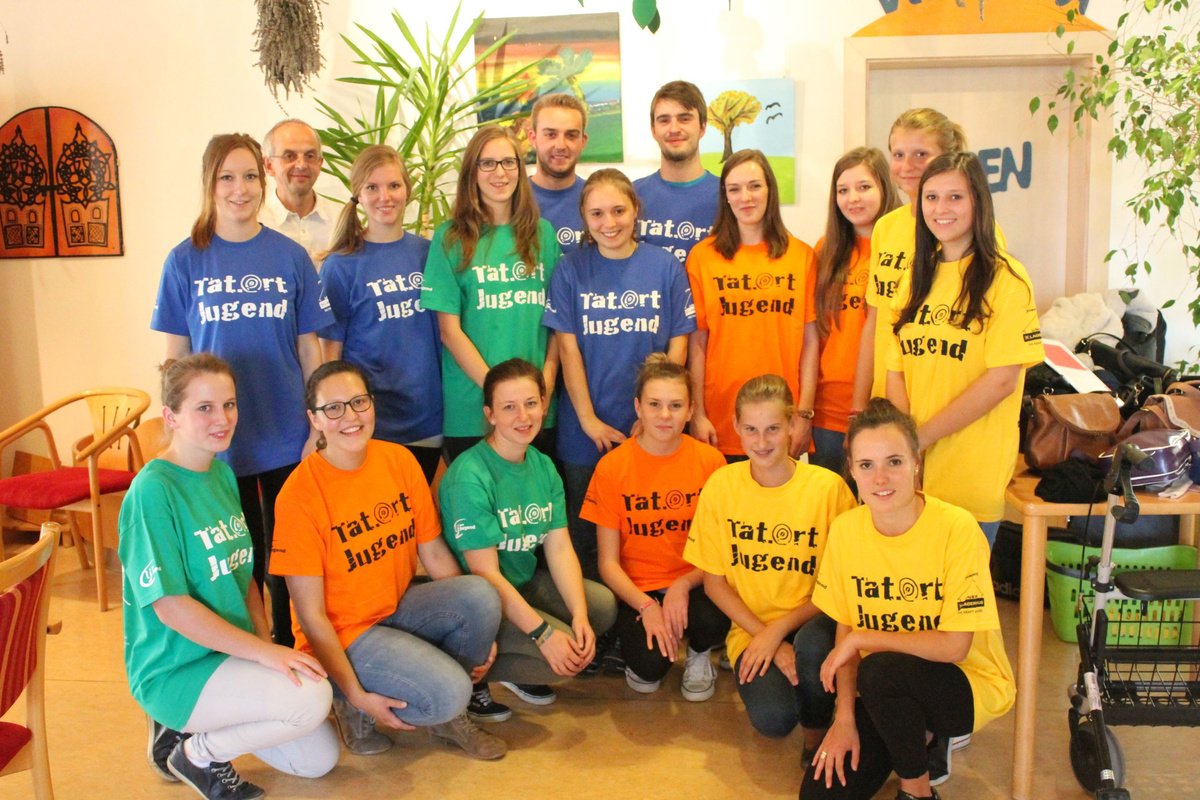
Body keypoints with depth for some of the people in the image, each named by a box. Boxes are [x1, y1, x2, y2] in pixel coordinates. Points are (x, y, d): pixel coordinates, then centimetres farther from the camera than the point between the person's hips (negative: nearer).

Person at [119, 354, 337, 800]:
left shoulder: (222, 473, 4)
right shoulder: (152, 491, -21)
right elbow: (171, 606, -23)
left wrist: (266, 644, -2)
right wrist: (264, 652, -22)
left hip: (232, 654, 8)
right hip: (174, 669, -8)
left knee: (319, 760, 8)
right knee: (312, 698, -27)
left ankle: (190, 724, 20)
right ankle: (196, 753, -2)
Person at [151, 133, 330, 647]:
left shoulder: (290, 257, 0)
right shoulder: (185, 261, -1)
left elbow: (309, 348, 3)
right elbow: (176, 356, 3)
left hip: (287, 439, 1)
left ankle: (291, 653, 31)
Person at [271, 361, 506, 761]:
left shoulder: (400, 460, -4)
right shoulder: (301, 493, -19)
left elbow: (435, 553, 3)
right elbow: (310, 615, -15)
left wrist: (479, 627, -3)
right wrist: (357, 694, -18)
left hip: (400, 606, 6)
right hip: (344, 633, -6)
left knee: (480, 594, -23)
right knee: (447, 692, -26)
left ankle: (449, 715, 2)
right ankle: (353, 705, 4)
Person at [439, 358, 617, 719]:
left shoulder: (543, 466, 1)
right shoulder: (469, 477, -22)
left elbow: (560, 548, -2)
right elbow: (485, 573, -23)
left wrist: (580, 615, -17)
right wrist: (543, 634, -26)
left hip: (527, 582, 8)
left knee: (604, 606, -9)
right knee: (569, 657, -22)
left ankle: (518, 671, 7)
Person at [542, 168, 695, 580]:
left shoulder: (665, 267, 0)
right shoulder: (571, 270, -1)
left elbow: (677, 344, 0)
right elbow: (568, 348, -4)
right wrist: (589, 420, -8)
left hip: (649, 431, 0)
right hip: (585, 430, 0)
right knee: (585, 535, 11)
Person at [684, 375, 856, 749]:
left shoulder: (828, 487, -9)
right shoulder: (721, 485, -4)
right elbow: (714, 582, 1)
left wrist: (778, 631, -14)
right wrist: (762, 636, -11)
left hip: (810, 622, 0)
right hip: (750, 626, 1)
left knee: (812, 644, -37)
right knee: (773, 717, -27)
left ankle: (816, 737, -4)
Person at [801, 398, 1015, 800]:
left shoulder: (956, 528, -21)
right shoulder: (845, 529, -7)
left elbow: (953, 646, -21)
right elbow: (846, 628, 0)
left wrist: (862, 638, -17)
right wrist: (845, 719, -8)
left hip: (968, 682, -4)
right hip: (886, 691, 4)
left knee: (879, 670, -34)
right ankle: (920, 739, 16)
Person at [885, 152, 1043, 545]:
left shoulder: (1005, 277, -7)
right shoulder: (916, 276, 10)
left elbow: (1002, 379, -14)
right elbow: (896, 369, 7)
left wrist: (922, 436, -14)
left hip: (972, 475, -5)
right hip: (910, 472, 5)